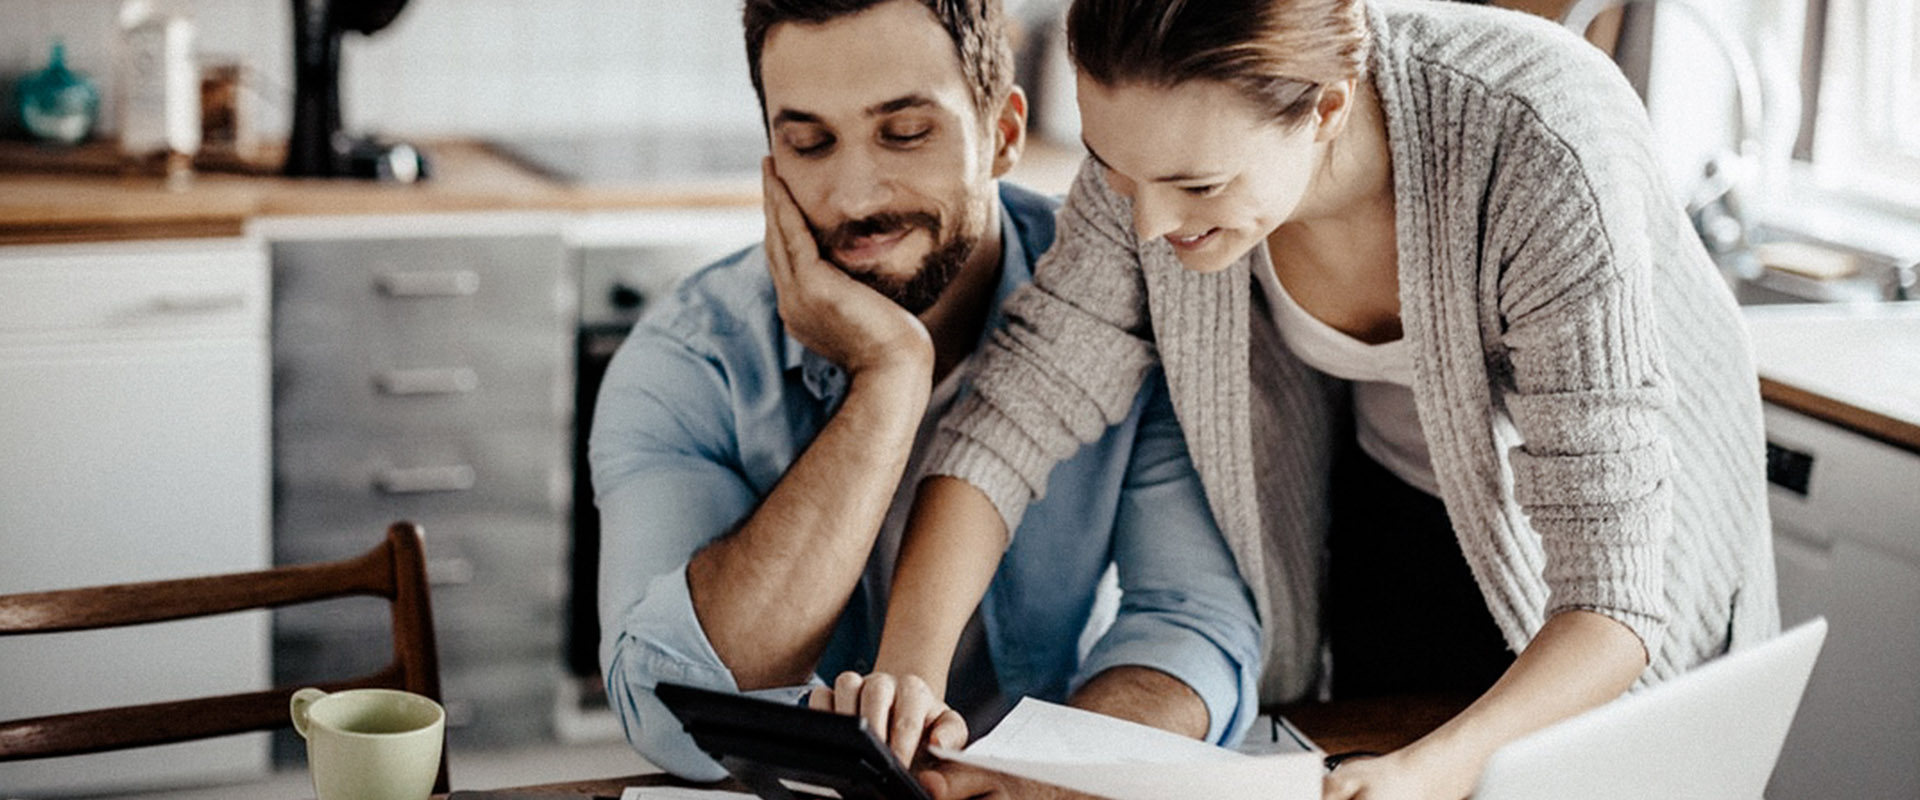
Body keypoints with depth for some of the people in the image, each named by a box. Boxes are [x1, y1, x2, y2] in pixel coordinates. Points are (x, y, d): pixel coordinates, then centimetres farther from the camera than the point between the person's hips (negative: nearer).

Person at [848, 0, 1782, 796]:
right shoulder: (1166, 132, -27)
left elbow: (1611, 589, -38)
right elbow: (1014, 410, -20)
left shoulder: (1540, 155, -39)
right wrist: (906, 678, -35)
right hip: (1389, 506, 3)